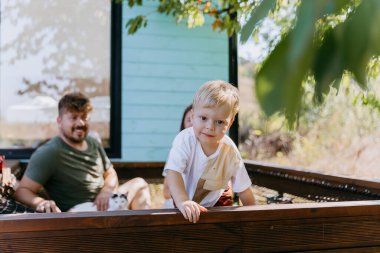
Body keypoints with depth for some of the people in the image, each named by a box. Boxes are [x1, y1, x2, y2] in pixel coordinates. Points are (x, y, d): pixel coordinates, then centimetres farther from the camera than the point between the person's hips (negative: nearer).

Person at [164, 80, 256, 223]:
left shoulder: (231, 152, -17)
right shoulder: (185, 140, -26)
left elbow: (243, 189, -7)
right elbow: (173, 172, -38)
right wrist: (182, 201, -52)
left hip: (213, 205, 1)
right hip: (180, 204, -1)